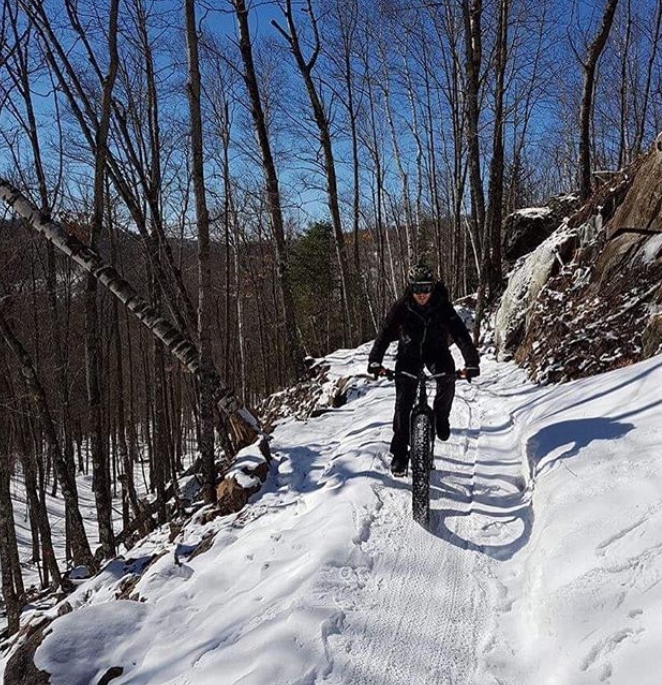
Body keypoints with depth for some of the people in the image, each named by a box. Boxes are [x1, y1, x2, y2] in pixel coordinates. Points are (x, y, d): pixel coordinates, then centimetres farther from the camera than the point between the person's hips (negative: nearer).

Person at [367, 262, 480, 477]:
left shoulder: (443, 307, -21)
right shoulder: (401, 308, -20)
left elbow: (461, 334, -28)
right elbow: (385, 333, -25)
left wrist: (472, 363, -42)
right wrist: (375, 361, -40)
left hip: (436, 351, 0)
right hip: (409, 353, 0)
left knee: (448, 379, -31)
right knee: (404, 401, -9)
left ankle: (441, 417, -1)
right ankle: (399, 453, 3)